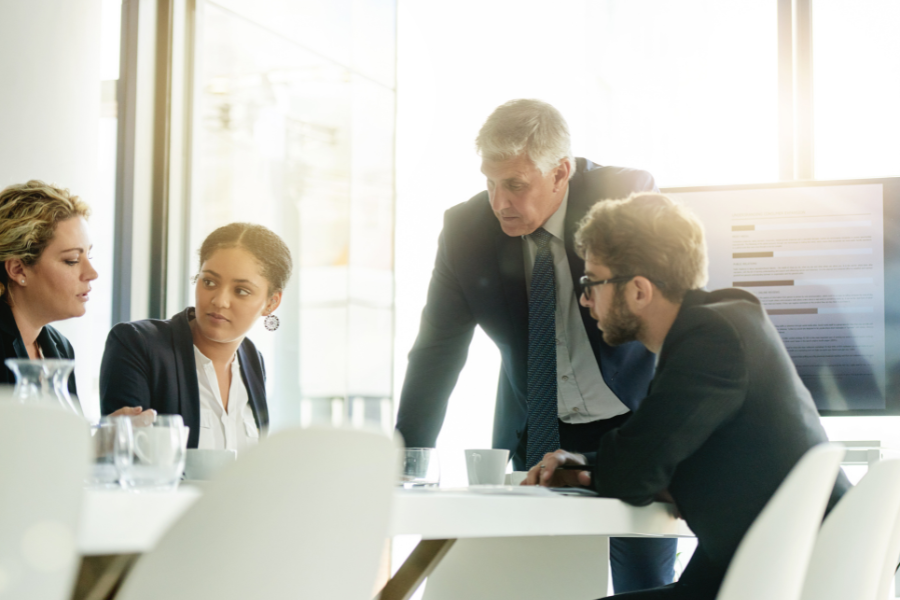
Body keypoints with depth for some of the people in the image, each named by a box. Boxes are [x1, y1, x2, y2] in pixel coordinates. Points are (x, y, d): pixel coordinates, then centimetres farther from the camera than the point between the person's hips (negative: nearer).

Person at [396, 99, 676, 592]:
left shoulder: (628, 200, -14)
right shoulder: (465, 230, -8)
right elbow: (437, 353, -2)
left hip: (634, 425, -2)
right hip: (537, 436, 2)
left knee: (645, 585, -2)